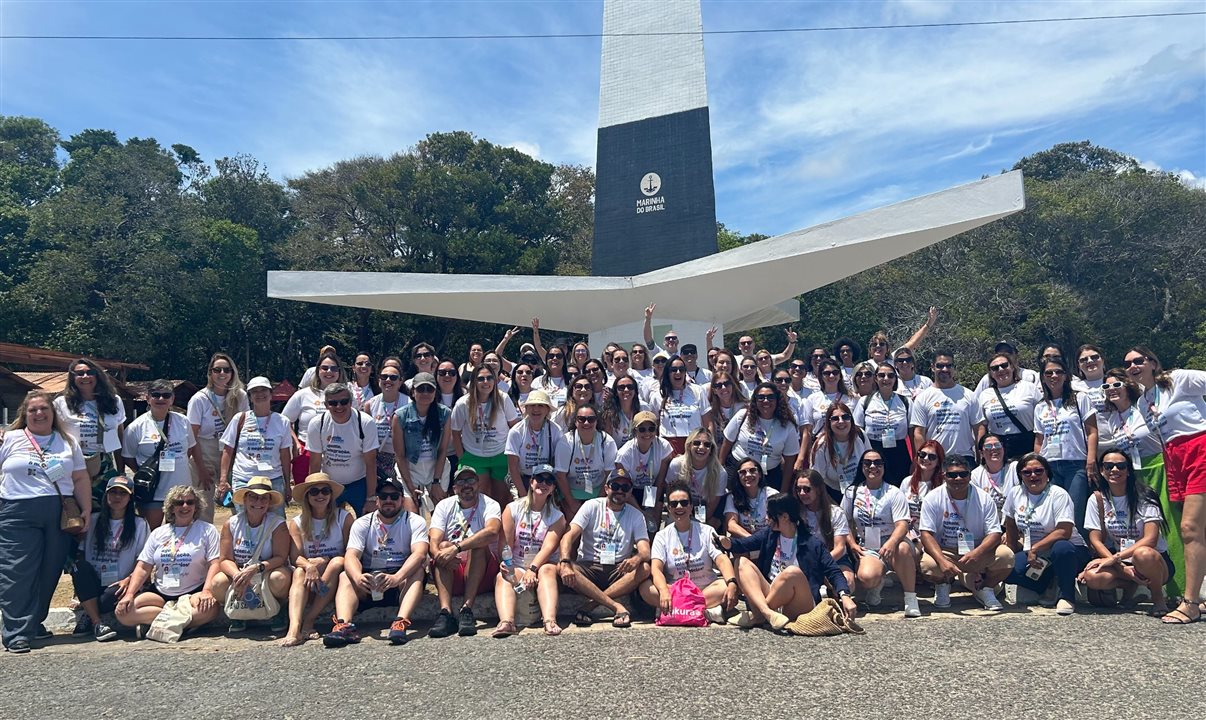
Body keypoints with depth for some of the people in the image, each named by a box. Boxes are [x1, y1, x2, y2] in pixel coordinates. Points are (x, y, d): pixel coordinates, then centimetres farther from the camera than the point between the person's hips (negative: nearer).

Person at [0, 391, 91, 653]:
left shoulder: (68, 443, 14)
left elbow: (81, 479, 13)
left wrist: (86, 511, 6)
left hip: (59, 516, 3)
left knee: (49, 573, 6)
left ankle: (34, 622, 22)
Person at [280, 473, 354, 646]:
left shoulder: (344, 517, 1)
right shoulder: (297, 523, 7)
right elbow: (295, 557, -6)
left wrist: (323, 562, -20)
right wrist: (309, 566, -29)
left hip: (336, 577, -1)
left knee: (337, 562, -31)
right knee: (299, 572, -29)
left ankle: (308, 622, -31)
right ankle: (294, 627, -49)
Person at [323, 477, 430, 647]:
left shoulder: (415, 522, -1)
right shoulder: (362, 523, 6)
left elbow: (419, 554, -19)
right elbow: (351, 555, -10)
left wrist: (396, 578, -39)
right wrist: (358, 577, -34)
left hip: (402, 580, -2)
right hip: (369, 582, 2)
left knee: (418, 570, -30)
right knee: (345, 576, -23)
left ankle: (401, 623, -47)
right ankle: (344, 626, -44)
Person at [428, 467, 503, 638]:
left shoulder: (489, 505, -1)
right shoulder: (444, 506, 8)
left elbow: (492, 532, -25)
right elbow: (434, 543, -7)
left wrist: (457, 548, -35)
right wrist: (440, 554, -32)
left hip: (481, 574, -2)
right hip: (451, 575, 2)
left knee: (480, 545, -28)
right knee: (444, 545, -25)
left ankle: (467, 610, -37)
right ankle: (446, 613, -39)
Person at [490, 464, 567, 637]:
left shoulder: (557, 516, 7)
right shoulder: (513, 508, 8)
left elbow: (549, 546, -10)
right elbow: (506, 543, -2)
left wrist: (533, 569, -26)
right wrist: (505, 563, -23)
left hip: (542, 566, 0)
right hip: (516, 566, 1)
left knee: (548, 569, -34)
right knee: (502, 577, -31)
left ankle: (550, 621, -52)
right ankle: (506, 622, -54)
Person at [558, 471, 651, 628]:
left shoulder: (636, 516, 6)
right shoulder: (592, 506, 2)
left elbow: (645, 552, -7)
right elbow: (569, 536, -10)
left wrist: (636, 559, -33)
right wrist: (565, 563, -31)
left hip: (618, 570, 1)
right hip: (588, 568, -1)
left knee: (644, 569, -28)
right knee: (560, 568, -31)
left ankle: (589, 605, -26)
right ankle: (617, 607, -31)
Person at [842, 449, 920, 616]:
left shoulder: (894, 493, 0)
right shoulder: (852, 492, 10)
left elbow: (902, 524, -12)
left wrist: (891, 543, -32)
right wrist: (852, 544, -2)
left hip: (892, 544, -1)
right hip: (867, 550, 1)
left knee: (903, 548, -40)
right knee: (866, 578, -32)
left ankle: (911, 599, -25)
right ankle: (877, 584, 7)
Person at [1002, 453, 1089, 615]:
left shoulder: (1058, 495, -13)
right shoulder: (1015, 493, 3)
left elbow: (1064, 532, -23)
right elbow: (1010, 524, 16)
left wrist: (1034, 549, -22)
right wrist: (1014, 553, 13)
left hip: (1066, 549, -5)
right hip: (1032, 555, 5)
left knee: (1061, 548, -42)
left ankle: (1067, 596, -18)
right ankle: (1048, 585, 3)